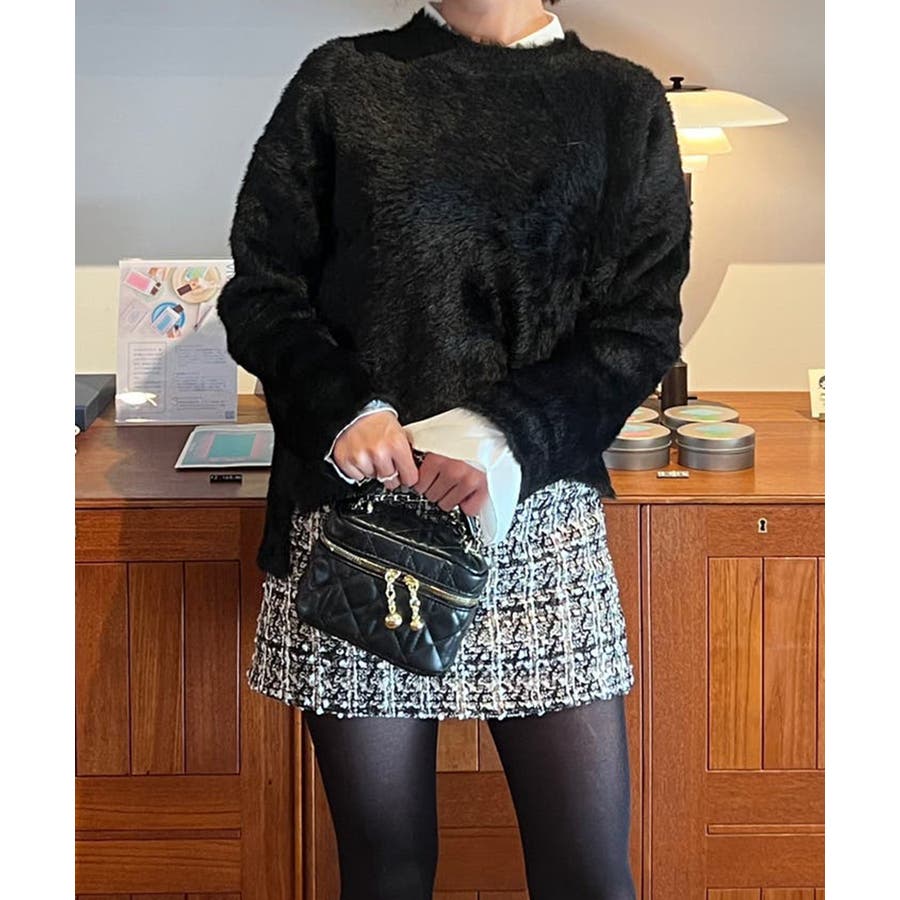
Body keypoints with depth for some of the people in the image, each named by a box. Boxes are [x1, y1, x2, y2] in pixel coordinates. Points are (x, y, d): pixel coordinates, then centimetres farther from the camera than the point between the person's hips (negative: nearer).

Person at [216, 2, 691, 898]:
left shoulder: (623, 101, 8)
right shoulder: (341, 81, 8)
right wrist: (342, 408, -12)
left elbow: (643, 323, 2)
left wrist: (512, 437, -14)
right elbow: (258, 289, 7)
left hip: (539, 510, 0)